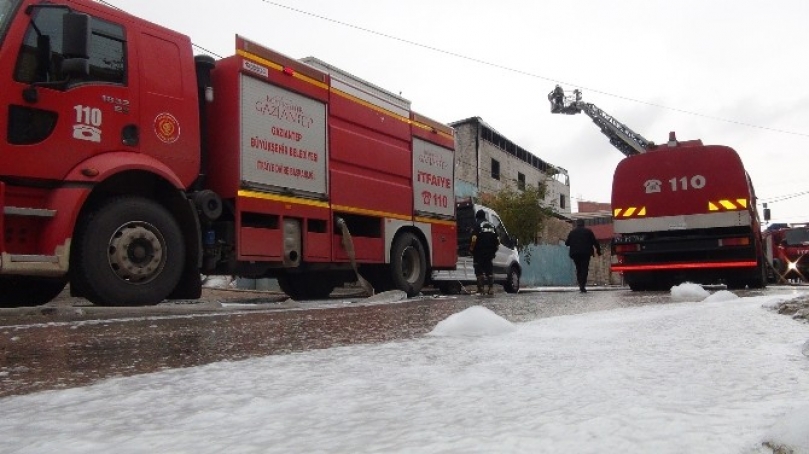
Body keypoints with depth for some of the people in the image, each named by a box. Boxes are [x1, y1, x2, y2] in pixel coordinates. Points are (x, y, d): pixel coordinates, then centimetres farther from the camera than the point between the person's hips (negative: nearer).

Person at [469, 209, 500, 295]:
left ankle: (480, 290, 0)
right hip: (490, 252, 5)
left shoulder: (477, 224, -3)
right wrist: (494, 249, 20)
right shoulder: (491, 225, 15)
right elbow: (498, 239, 10)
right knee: (489, 270, 15)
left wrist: (471, 248, -4)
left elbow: (474, 238, -17)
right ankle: (491, 289, 12)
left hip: (479, 252, -5)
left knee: (479, 271, 3)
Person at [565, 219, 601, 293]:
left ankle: (580, 284, 7)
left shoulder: (572, 232, 7)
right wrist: (598, 250, 11)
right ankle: (582, 286, -11)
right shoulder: (588, 231, 4)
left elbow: (567, 243, 7)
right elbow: (595, 242, 3)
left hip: (575, 253, 2)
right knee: (584, 269, -1)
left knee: (578, 269, 14)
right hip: (585, 253, -2)